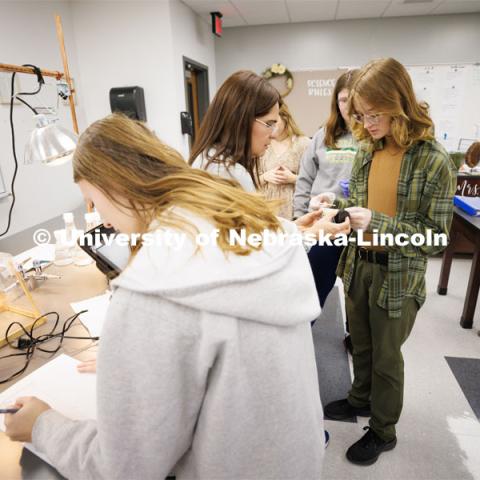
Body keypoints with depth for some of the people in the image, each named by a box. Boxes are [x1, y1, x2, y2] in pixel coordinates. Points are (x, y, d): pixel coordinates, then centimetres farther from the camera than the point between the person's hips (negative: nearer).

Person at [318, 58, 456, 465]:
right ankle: (361, 398, 50)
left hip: (398, 278, -5)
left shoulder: (434, 161, -18)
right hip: (358, 266, 5)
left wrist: (376, 223, -29)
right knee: (361, 344, 23)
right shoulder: (367, 150, 0)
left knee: (386, 356, 13)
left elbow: (435, 237, -18)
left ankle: (383, 431, 37)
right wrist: (338, 205, -10)